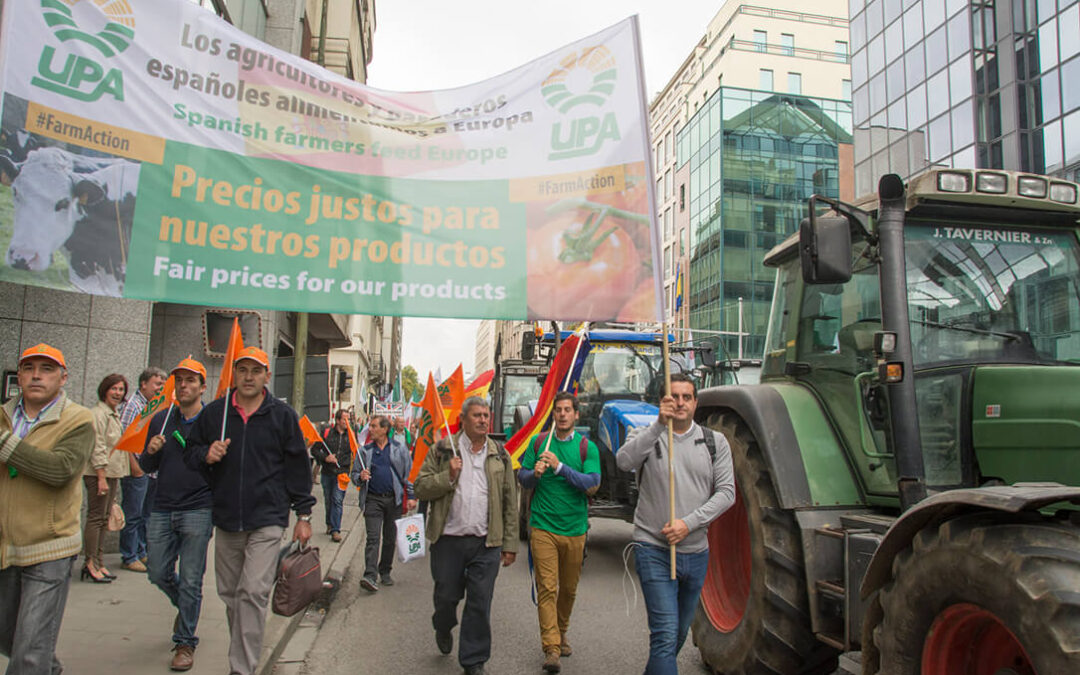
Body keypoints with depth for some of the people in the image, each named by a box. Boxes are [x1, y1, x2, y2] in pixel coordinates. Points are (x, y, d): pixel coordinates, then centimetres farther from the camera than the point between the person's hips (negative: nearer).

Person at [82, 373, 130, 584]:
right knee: (95, 518, -5)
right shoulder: (98, 414, -12)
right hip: (99, 474, -9)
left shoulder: (115, 414, 17)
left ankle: (99, 563, 16)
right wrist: (101, 477, -20)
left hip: (112, 473, 9)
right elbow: (97, 448, -17)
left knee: (103, 519, 11)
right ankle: (91, 564, 1)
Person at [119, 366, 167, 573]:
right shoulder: (133, 404, -9)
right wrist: (134, 466, -17)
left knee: (147, 514, 14)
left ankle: (141, 552, 24)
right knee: (133, 515, 0)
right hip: (137, 470, -8)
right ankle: (129, 557, 9)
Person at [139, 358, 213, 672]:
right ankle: (184, 606, 42)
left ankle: (185, 642, 16)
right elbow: (146, 467, 12)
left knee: (190, 580, 1)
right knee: (158, 573, 12)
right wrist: (151, 452, -9)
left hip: (198, 511, -4)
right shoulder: (161, 419, 8)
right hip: (162, 509, 4)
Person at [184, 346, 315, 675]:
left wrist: (303, 514, 3)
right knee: (230, 594, 14)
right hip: (226, 520, 4)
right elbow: (190, 453, 16)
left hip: (267, 520, -4)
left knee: (253, 592, -12)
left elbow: (297, 466, 4)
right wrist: (206, 454, -9)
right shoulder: (214, 412, 6)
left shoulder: (282, 415, 0)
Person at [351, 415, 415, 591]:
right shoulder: (365, 450, 7)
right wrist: (360, 477, -10)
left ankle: (385, 572, 23)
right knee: (373, 538, -10)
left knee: (390, 538, 9)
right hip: (373, 499, 0)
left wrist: (411, 497, 0)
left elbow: (409, 473, 6)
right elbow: (354, 474, 13)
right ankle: (369, 576, -14)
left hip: (394, 499, 0)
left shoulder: (399, 448, 3)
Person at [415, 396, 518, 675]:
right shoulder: (443, 450, 1)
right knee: (446, 596, 12)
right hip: (448, 540, -1)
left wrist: (510, 544, 4)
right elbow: (421, 487, 0)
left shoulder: (500, 455, 6)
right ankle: (443, 629, 46)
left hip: (486, 543, 1)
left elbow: (510, 502, 7)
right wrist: (448, 476, -16)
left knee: (480, 604, 4)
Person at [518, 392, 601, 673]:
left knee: (568, 589, 14)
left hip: (575, 529, 1)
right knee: (547, 587, -7)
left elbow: (592, 485, -11)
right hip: (543, 527, -1)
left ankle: (561, 634, 35)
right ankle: (551, 648, -3)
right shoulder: (539, 442, 3)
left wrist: (560, 466, -19)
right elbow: (522, 476, 8)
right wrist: (535, 473, -15)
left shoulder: (587, 447, -1)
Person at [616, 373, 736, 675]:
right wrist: (660, 424, -31)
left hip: (696, 552, 4)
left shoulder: (715, 442, 5)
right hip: (654, 550, -4)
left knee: (680, 632, 18)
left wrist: (689, 523, -14)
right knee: (666, 634, -11)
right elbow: (624, 461, -22)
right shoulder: (649, 436, -2)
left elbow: (726, 492, -2)